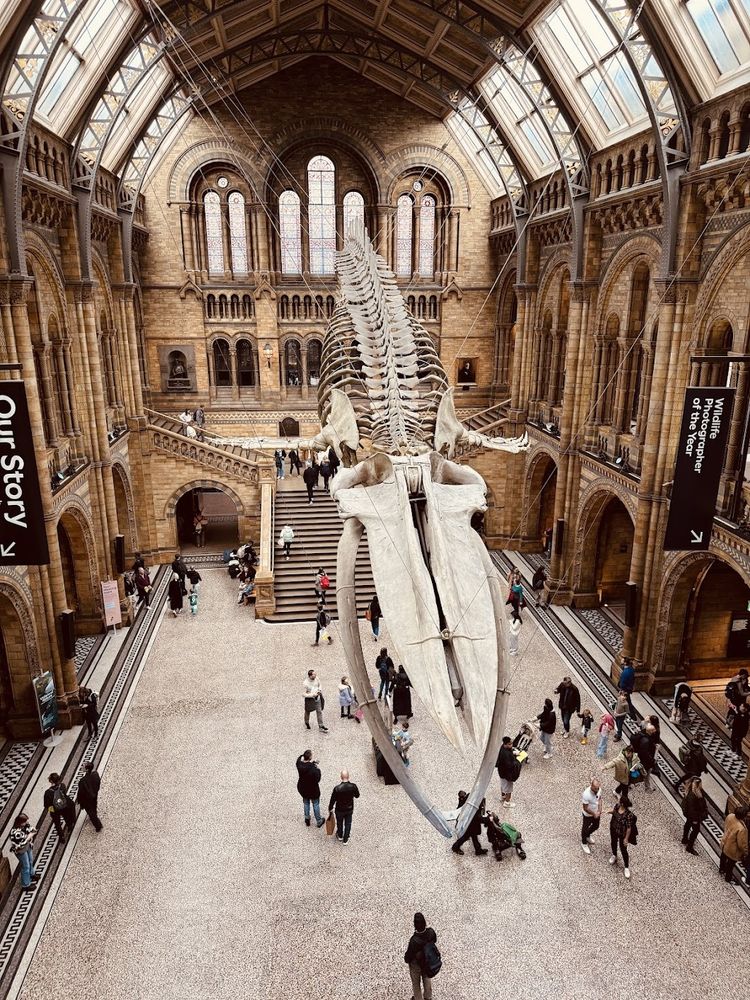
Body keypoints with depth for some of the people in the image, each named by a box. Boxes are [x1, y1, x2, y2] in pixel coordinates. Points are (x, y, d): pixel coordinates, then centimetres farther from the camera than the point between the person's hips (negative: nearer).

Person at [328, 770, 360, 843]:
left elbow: (332, 800, -17)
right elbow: (357, 796, -5)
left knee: (339, 823, 27)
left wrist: (330, 809, 0)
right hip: (349, 809, 1)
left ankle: (340, 836, 51)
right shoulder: (353, 786, -24)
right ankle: (345, 839, 40)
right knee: (348, 824, 24)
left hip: (339, 810, -1)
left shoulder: (337, 788, -31)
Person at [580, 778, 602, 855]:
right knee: (585, 829, 18)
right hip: (587, 815, -6)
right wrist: (594, 814, -19)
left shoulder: (599, 789, -20)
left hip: (596, 813, 6)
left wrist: (599, 810, -9)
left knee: (596, 826, 28)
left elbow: (599, 799, 0)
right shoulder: (586, 794, -40)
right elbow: (585, 808, -27)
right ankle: (584, 843, 44)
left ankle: (587, 836, 57)